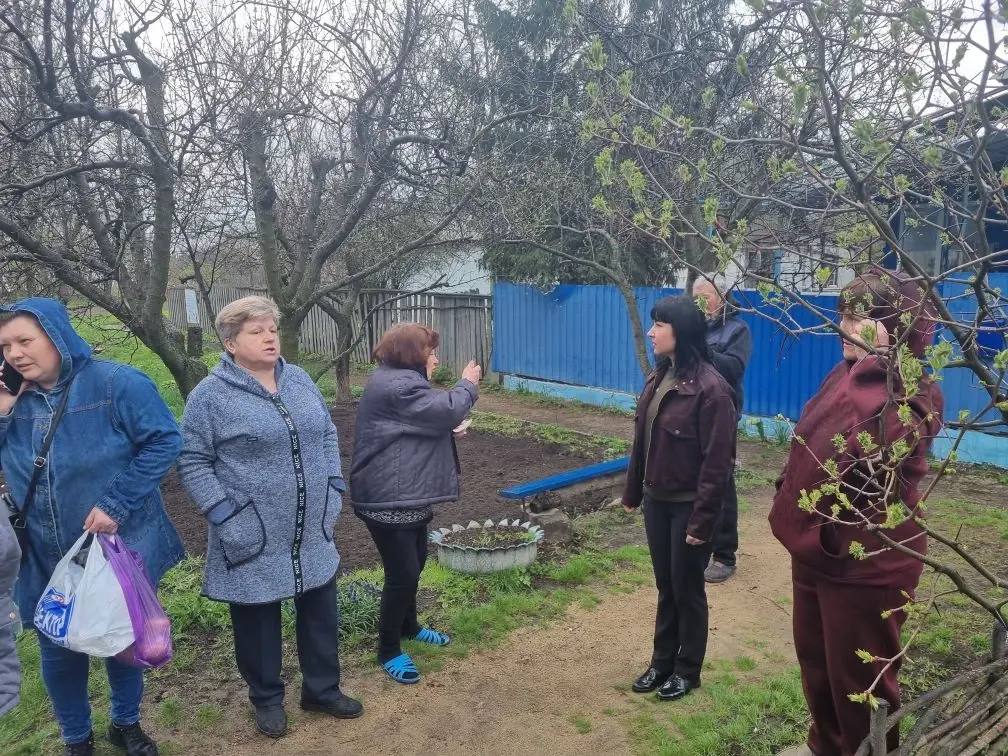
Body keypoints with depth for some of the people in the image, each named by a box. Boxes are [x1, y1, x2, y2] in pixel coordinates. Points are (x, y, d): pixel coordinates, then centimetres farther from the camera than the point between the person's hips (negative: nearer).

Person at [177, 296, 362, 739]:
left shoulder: (299, 380, 5)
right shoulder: (210, 395, -10)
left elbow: (327, 436, 13)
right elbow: (192, 462, -9)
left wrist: (333, 490, 4)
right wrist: (225, 516, -15)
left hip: (312, 533, 5)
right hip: (253, 538, -5)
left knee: (321, 613, 16)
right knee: (258, 622, 12)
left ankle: (322, 690, 36)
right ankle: (267, 699, 35)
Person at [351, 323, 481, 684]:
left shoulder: (400, 381, 14)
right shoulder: (396, 386, -22)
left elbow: (426, 424, 23)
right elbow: (447, 410, -26)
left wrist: (449, 429, 5)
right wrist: (468, 384, -9)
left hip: (407, 495, 11)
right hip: (387, 499, -11)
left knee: (414, 564, 22)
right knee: (402, 574, -4)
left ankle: (408, 625, 42)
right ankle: (388, 651, 14)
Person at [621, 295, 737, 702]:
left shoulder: (710, 388, -21)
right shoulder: (658, 377, 4)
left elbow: (717, 461, -20)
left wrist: (702, 519, -18)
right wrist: (633, 492, 12)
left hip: (688, 505, -7)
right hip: (657, 500, 7)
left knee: (687, 589, 11)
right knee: (664, 586, 19)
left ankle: (687, 670, 30)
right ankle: (662, 661, 36)